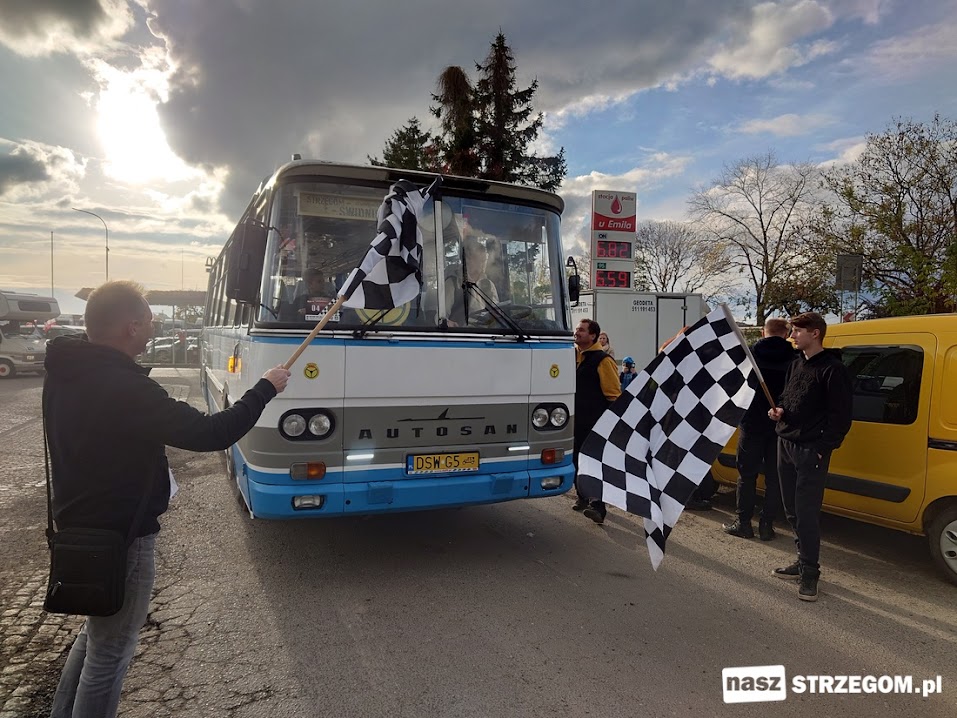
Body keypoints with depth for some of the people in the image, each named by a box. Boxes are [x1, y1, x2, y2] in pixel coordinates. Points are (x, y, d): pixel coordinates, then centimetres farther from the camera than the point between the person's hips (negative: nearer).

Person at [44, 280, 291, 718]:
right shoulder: (124, 387, -28)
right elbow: (208, 434, -27)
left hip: (79, 527, 10)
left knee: (96, 634, 28)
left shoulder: (66, 371, 1)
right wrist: (265, 389, -16)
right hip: (119, 538, -10)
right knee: (109, 653, 8)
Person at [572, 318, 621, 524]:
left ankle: (597, 505, -9)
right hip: (574, 420, 7)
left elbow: (614, 394, -10)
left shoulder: (602, 360, -11)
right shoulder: (572, 355, 11)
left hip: (594, 423, -7)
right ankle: (583, 497, 29)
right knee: (576, 460, 14)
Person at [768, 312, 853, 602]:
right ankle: (804, 560, 25)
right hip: (785, 444, 8)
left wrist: (824, 448, -16)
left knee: (806, 513, -6)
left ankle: (809, 572, 5)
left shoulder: (833, 369, -10)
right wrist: (780, 410, 5)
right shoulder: (796, 364, 14)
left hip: (811, 450, -8)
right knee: (792, 510, 13)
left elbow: (841, 415, -11)